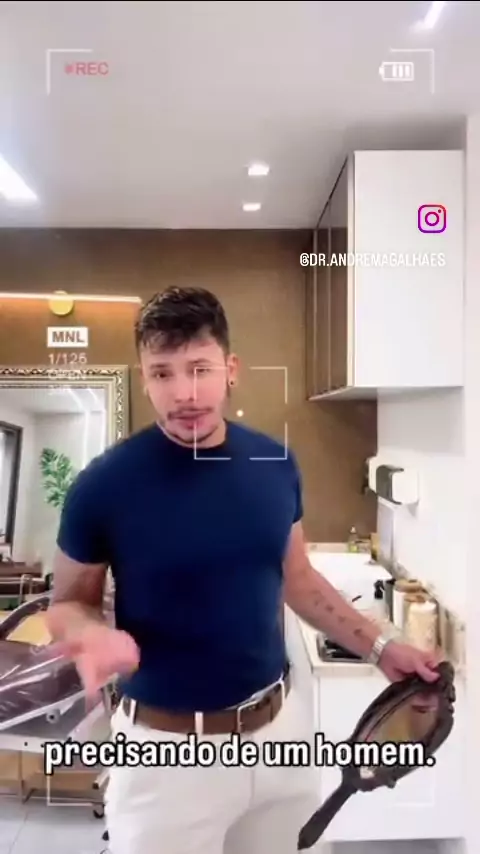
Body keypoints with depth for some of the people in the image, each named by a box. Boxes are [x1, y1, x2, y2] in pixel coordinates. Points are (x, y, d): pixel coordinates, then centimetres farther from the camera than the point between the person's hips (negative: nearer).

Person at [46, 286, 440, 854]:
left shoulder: (275, 464, -6)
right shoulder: (104, 484, -17)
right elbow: (68, 603, -5)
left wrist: (378, 647, 6)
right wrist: (95, 635, -26)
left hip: (280, 721, 4)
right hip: (166, 744, -3)